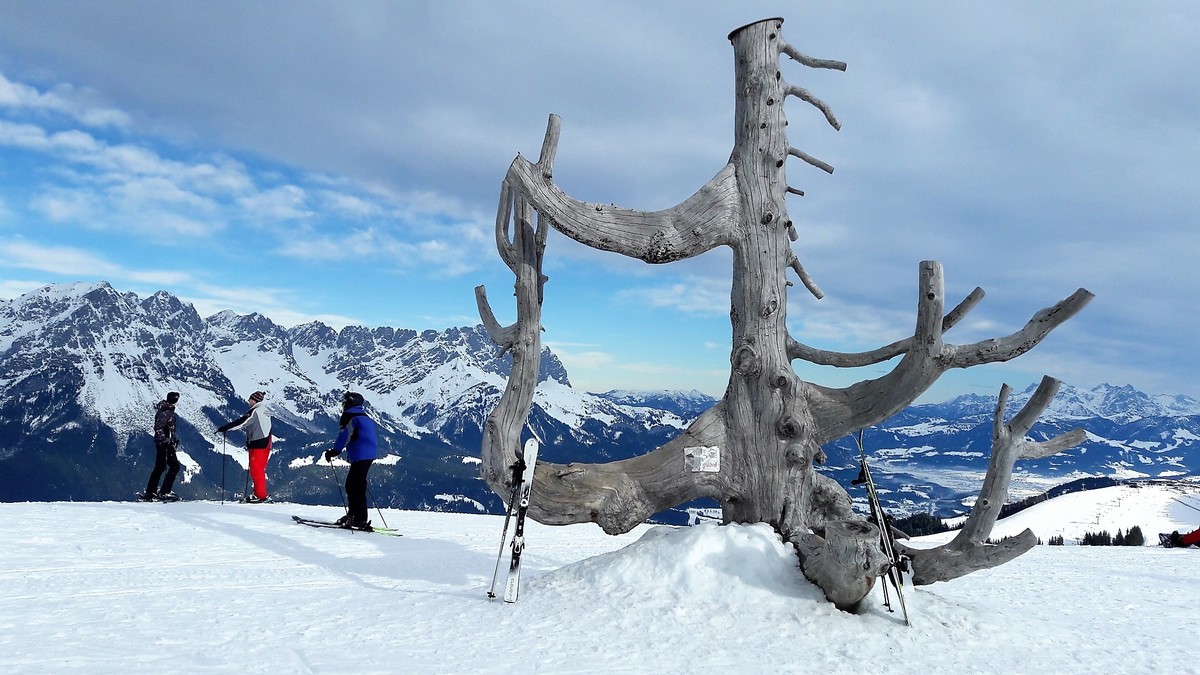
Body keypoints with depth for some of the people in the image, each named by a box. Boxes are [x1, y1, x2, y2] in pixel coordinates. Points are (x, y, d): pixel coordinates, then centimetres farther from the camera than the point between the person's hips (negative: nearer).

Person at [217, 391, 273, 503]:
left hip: (257, 444, -9)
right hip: (265, 443, 9)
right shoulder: (265, 411, 15)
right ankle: (261, 493, 17)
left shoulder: (255, 411, -13)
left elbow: (241, 422, -18)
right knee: (260, 470, 14)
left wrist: (224, 428, -15)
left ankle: (260, 495, -2)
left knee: (256, 470, -4)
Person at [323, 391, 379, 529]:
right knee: (351, 484, 18)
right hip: (370, 454, 9)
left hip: (360, 456, -9)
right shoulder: (365, 417, 23)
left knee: (357, 486, -9)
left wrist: (334, 451, -11)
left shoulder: (349, 416, -3)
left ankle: (360, 520, -13)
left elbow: (345, 435, -15)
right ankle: (352, 514, 23)